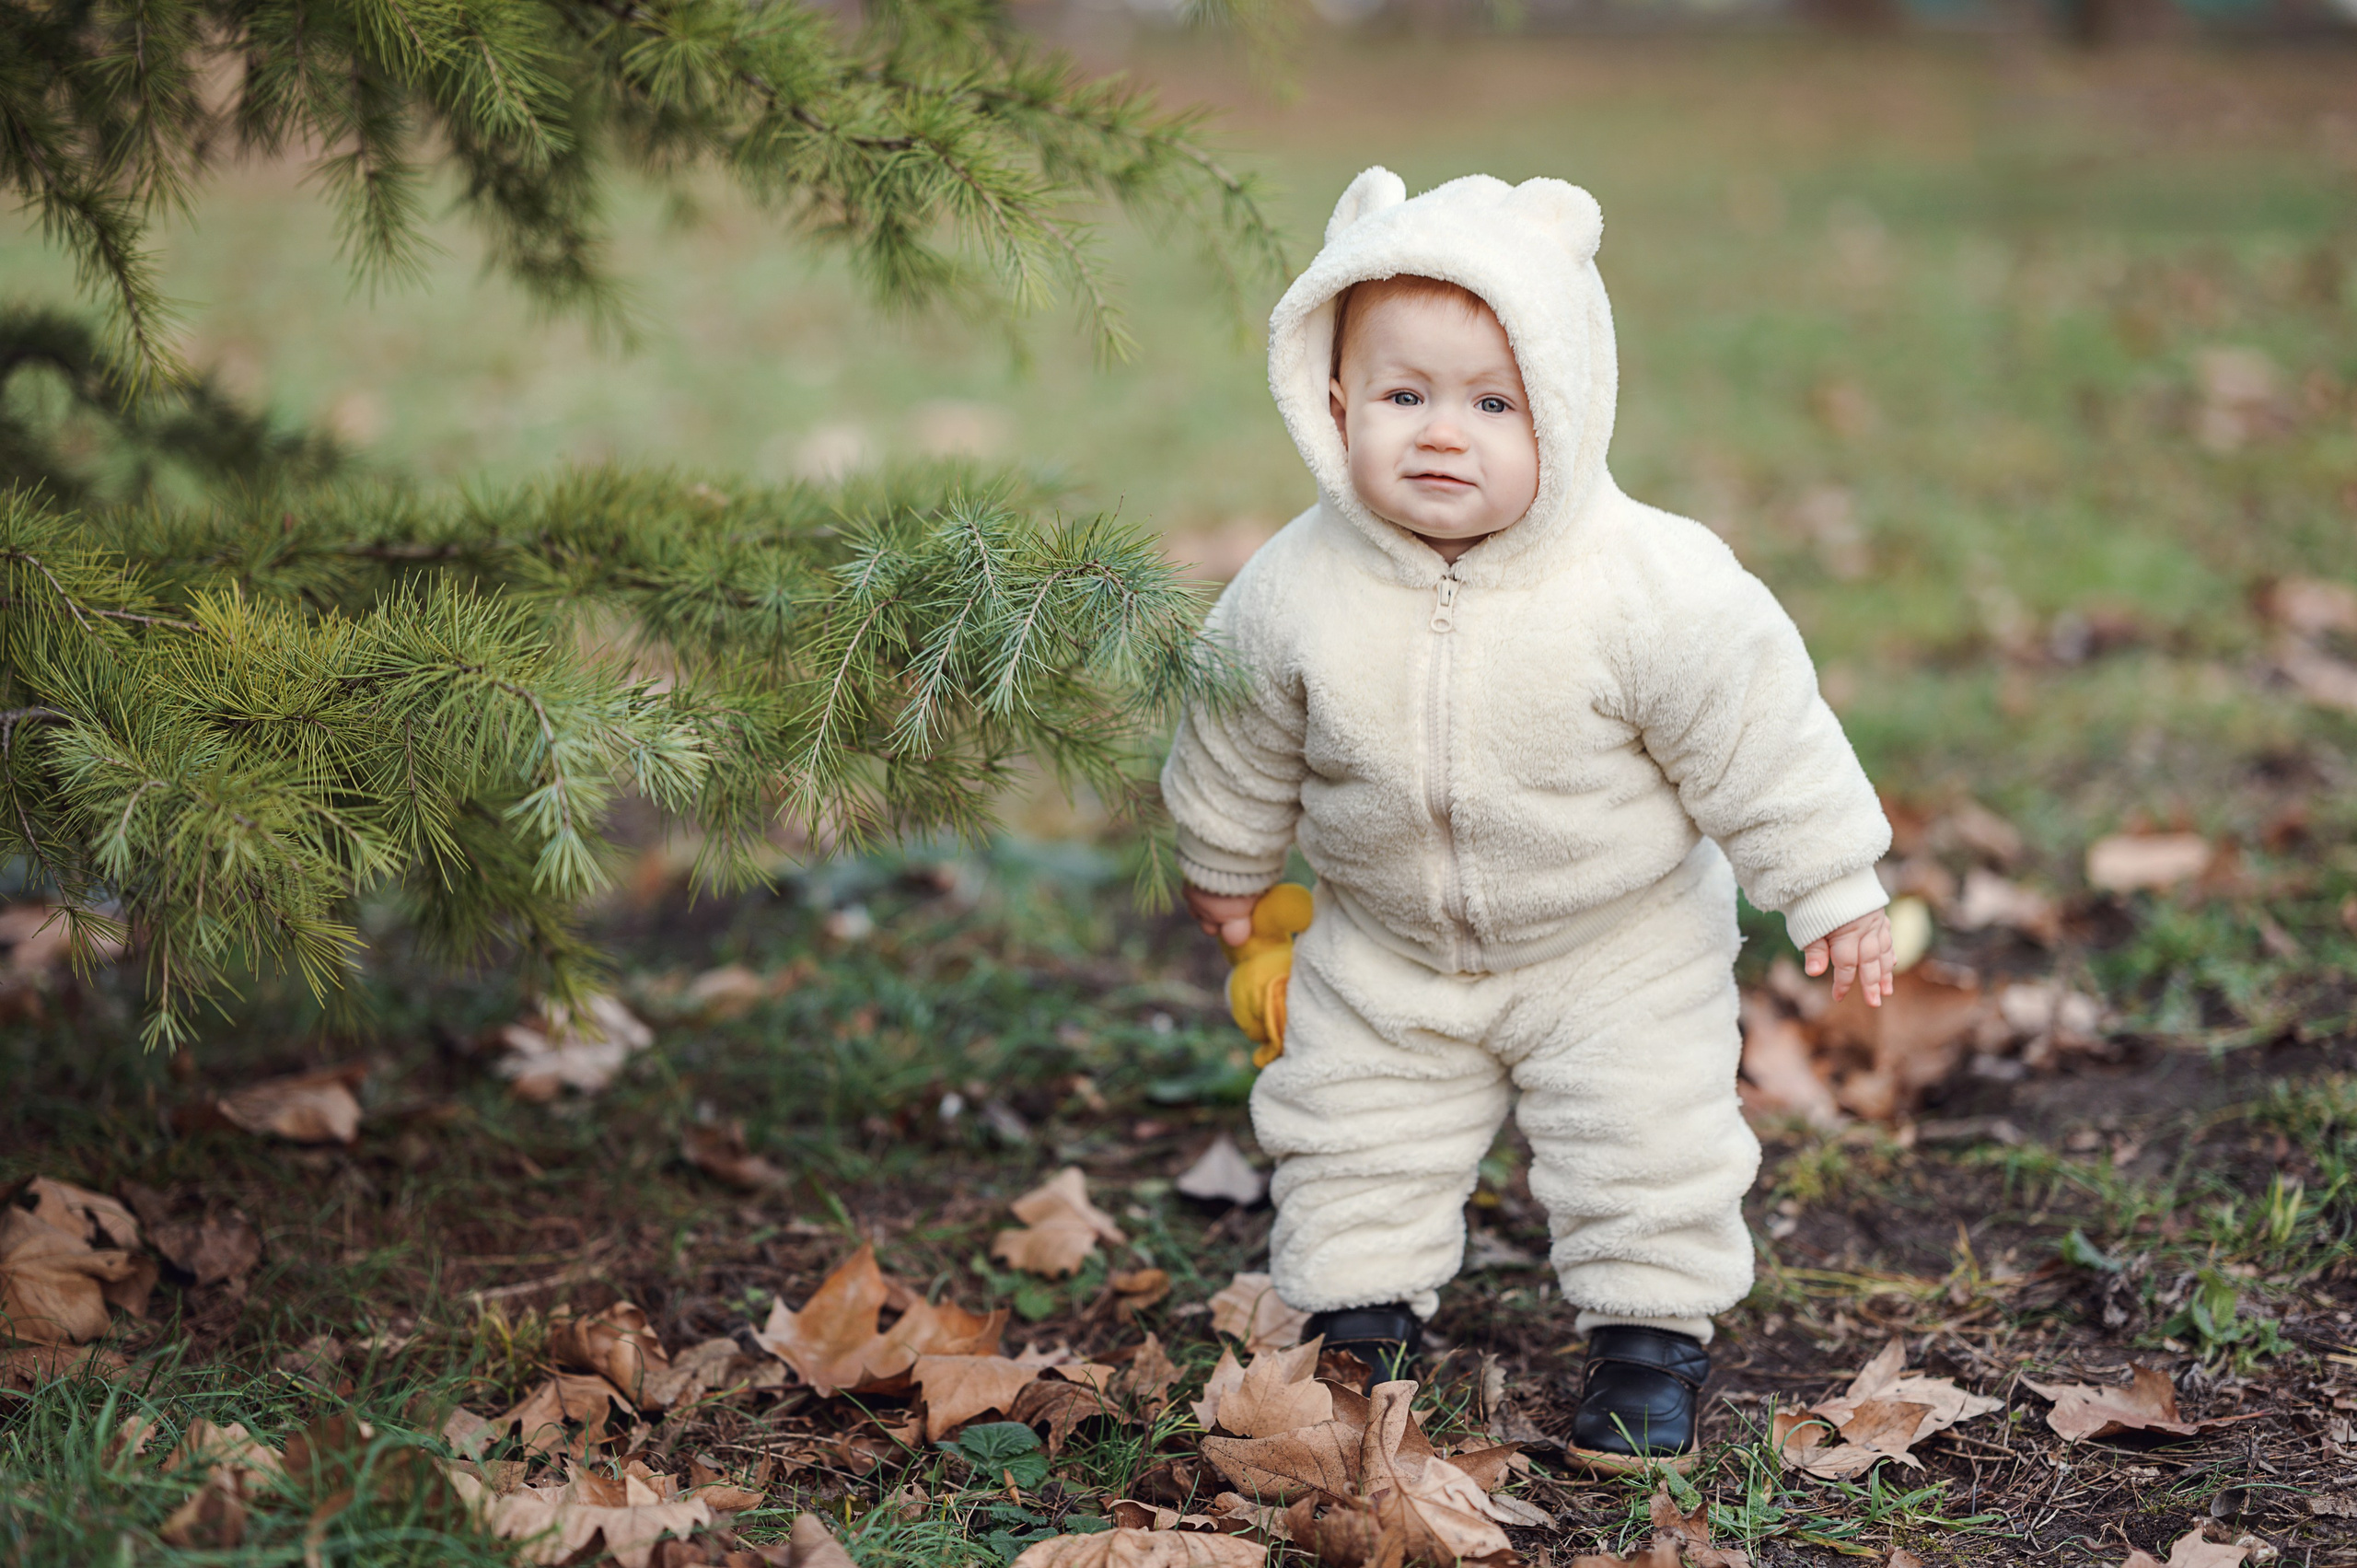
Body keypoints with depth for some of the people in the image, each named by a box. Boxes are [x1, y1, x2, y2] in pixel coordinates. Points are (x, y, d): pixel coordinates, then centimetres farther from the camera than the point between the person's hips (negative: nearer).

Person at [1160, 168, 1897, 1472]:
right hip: (1387, 952, 2)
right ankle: (1361, 1318, 32)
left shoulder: (1656, 586, -29)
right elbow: (1241, 742, -2)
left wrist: (1831, 889, -10)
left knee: (1646, 1140, 5)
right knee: (1350, 1133, 11)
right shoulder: (1294, 593, -21)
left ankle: (1652, 1334, 26)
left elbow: (1759, 740, -17)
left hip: (1619, 942, -2)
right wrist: (1226, 867, 13)